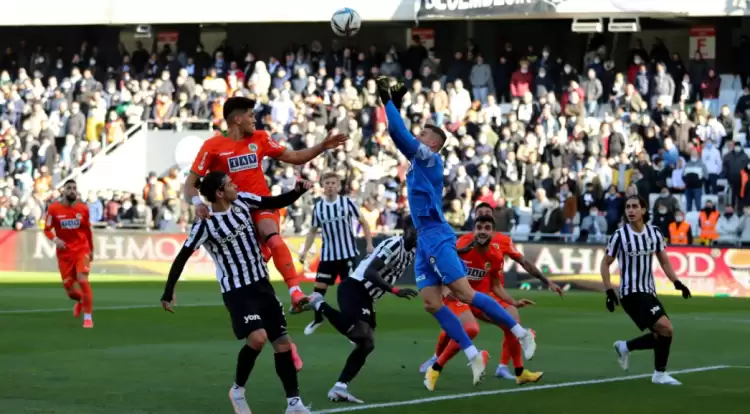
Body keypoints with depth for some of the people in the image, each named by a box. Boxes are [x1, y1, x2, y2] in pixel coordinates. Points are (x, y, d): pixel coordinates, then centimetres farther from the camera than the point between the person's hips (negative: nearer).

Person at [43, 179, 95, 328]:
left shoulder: (83, 208, -1)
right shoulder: (54, 208, -6)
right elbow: (47, 230, -2)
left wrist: (91, 249, 17)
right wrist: (55, 239, -22)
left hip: (82, 250, 0)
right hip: (64, 253, 0)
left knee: (83, 281, -18)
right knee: (69, 288, 4)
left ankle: (88, 317, -9)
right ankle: (80, 300, 42)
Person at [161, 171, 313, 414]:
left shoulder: (242, 201, -2)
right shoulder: (205, 225, -18)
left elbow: (276, 203, 8)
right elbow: (182, 258, -12)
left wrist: (298, 192, -11)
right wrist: (168, 292, -15)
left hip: (262, 284, 6)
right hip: (236, 291, -6)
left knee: (282, 343, 6)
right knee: (258, 337, -26)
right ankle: (238, 390, -3)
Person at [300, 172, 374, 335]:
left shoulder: (348, 203, -6)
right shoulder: (318, 207, 2)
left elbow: (363, 223, 2)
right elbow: (313, 231, 13)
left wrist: (369, 244, -6)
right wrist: (305, 251, 5)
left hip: (347, 254, -3)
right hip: (327, 255, 3)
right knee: (319, 287, 4)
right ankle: (318, 318, 28)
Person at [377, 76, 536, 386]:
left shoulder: (430, 158, -5)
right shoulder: (418, 160, 17)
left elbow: (401, 134, -13)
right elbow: (398, 135, 25)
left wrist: (387, 101, -7)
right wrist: (394, 104, 18)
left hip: (437, 236, -9)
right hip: (423, 238, 9)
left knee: (465, 294, -13)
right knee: (431, 303, -2)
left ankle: (520, 332, -6)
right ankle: (473, 355, -1)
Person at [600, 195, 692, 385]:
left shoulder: (654, 233, 4)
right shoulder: (620, 235, -9)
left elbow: (664, 261, 14)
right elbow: (605, 263, 0)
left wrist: (677, 283, 1)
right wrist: (609, 291, -8)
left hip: (649, 292, 6)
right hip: (631, 293, -6)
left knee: (663, 335, 1)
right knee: (666, 328, -19)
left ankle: (625, 347, 21)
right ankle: (660, 373, -4)